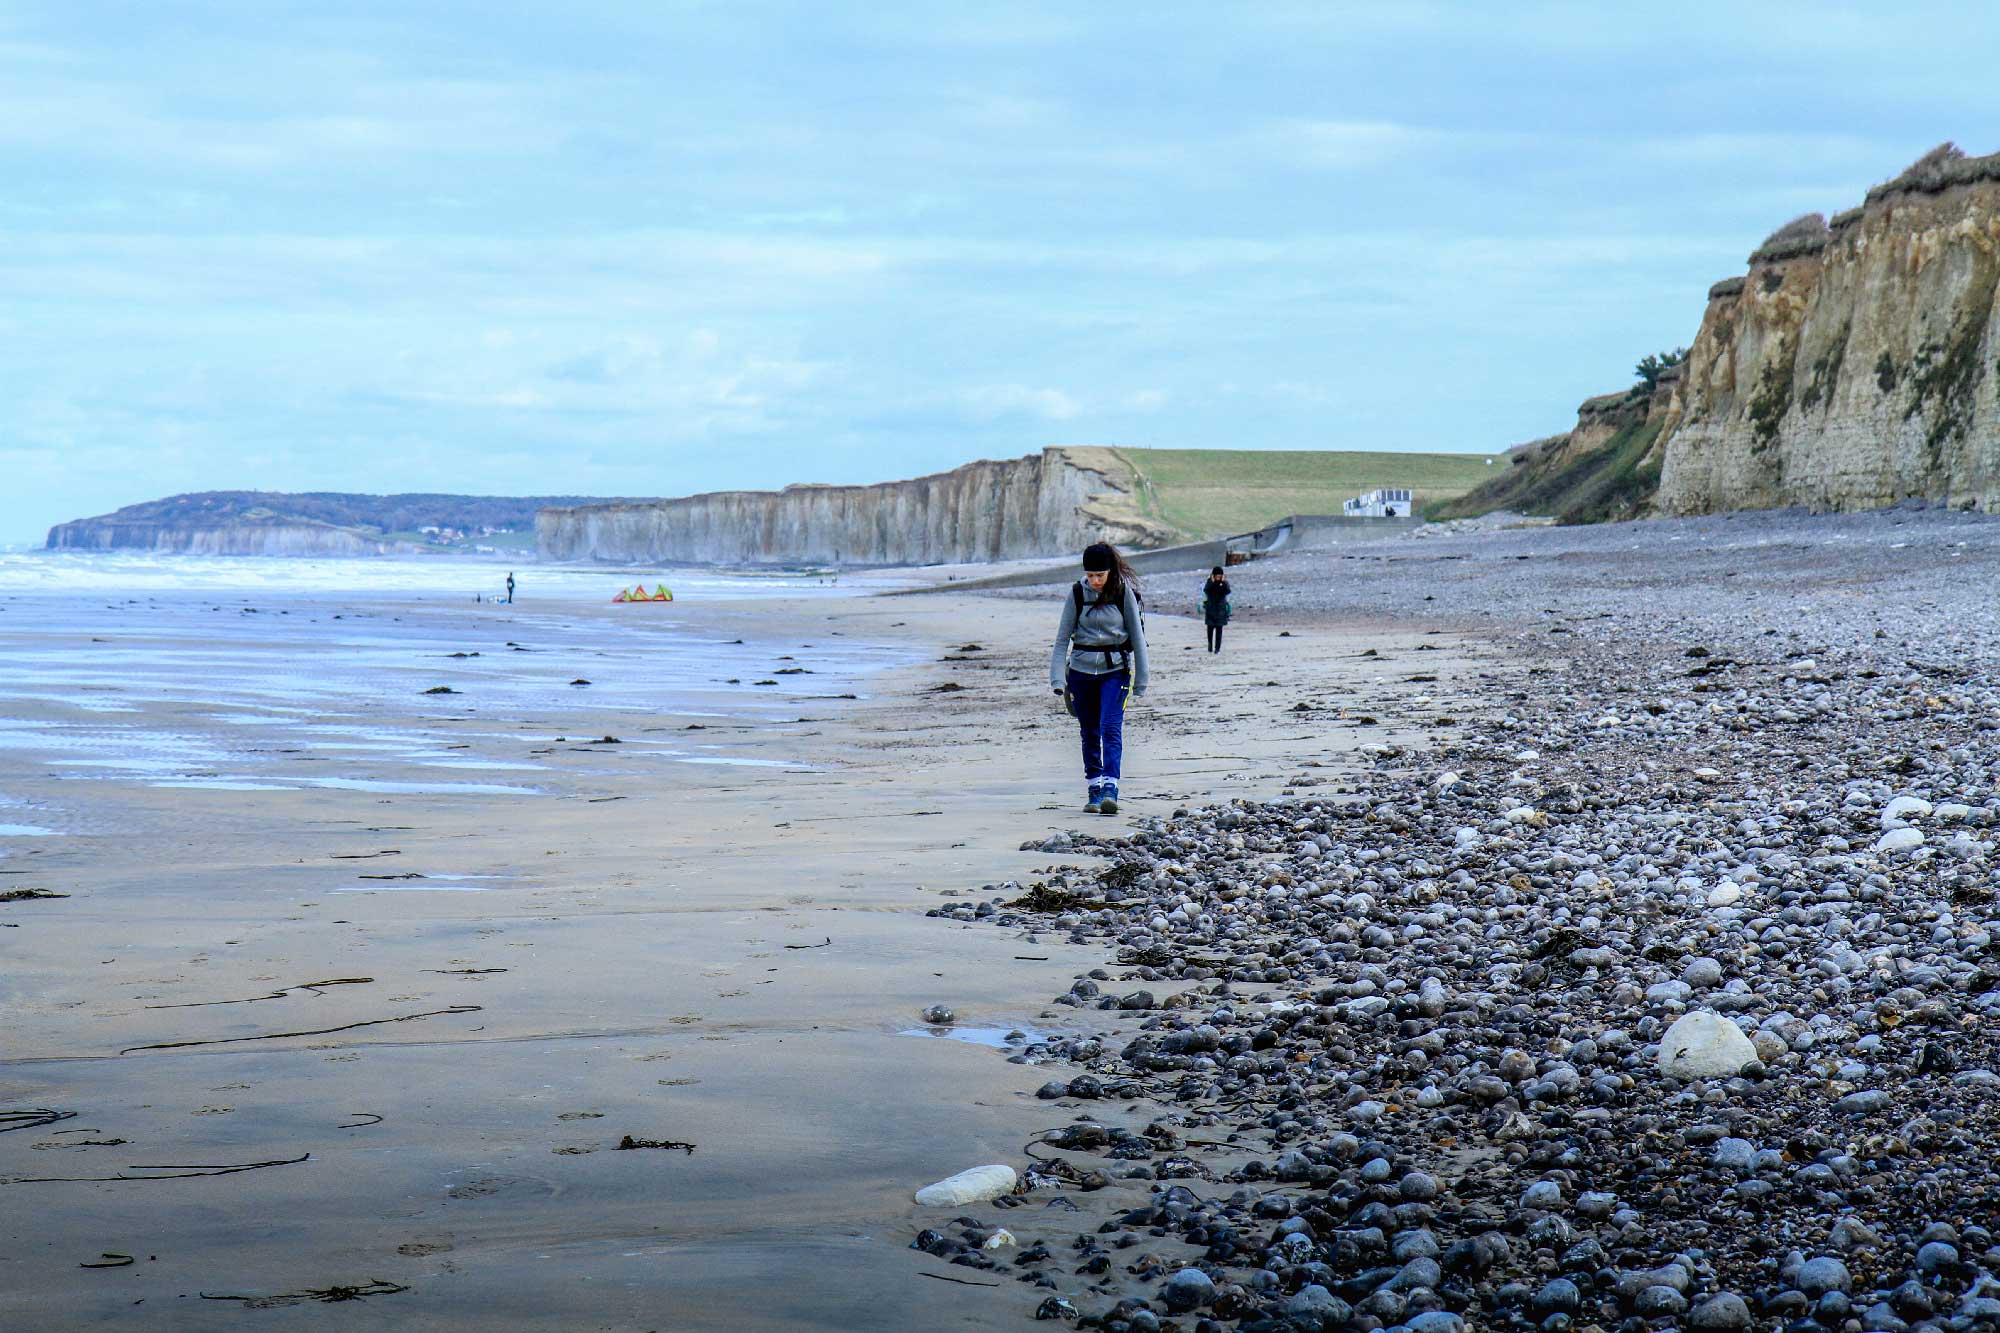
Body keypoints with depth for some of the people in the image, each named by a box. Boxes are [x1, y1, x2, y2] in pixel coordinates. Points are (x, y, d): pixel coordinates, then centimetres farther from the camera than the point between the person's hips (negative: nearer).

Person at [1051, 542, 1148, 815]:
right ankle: (1094, 791, 18)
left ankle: (1110, 790, -21)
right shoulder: (1077, 593, -2)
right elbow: (1063, 637, 0)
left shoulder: (1123, 592, -6)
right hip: (1081, 669, 2)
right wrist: (1058, 678, -7)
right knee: (1089, 732, 9)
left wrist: (1140, 680, 1)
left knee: (1111, 728, -15)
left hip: (1115, 670, -2)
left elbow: (1137, 636, 0)